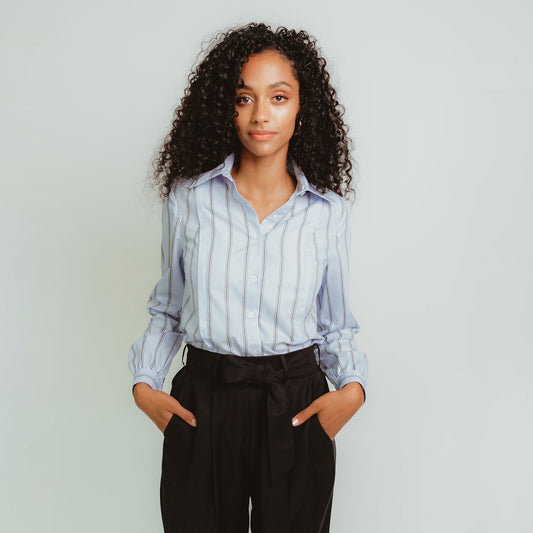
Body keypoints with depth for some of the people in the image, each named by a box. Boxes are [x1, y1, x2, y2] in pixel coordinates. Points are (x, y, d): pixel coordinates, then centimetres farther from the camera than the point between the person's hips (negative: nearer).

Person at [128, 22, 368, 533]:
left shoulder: (329, 211, -1)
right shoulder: (188, 198, 0)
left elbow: (335, 324, 6)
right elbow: (168, 309, 9)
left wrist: (352, 387, -10)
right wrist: (144, 384, -2)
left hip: (297, 408, 0)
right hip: (201, 405, 0)